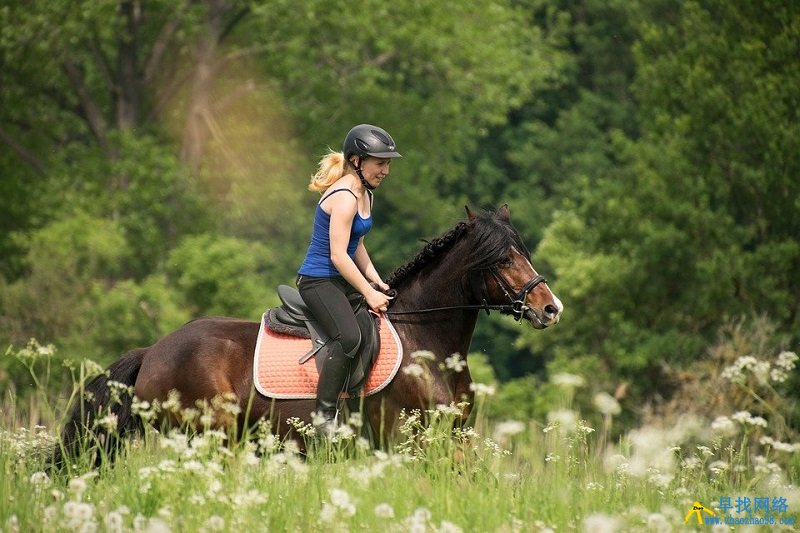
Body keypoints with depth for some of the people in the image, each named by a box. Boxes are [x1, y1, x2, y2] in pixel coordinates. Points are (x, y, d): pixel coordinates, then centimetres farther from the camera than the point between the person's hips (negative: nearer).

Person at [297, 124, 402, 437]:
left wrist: (378, 284, 9)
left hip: (341, 282, 11)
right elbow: (338, 255, -21)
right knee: (349, 337, -33)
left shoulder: (364, 195, 14)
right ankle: (325, 416, -32)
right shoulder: (344, 197, -18)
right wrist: (369, 294, -17)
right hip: (318, 281, -11)